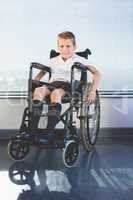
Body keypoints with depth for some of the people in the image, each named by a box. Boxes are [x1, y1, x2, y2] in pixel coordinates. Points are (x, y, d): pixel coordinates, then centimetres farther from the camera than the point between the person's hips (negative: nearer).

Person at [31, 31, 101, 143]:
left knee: (56, 93, -39)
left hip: (69, 85, -3)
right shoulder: (53, 61, 25)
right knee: (39, 90, -32)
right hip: (53, 84, 3)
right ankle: (33, 129, -38)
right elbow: (40, 74, 30)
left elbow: (96, 74, 4)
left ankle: (50, 132, -45)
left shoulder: (80, 60, 13)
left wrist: (93, 91, -10)